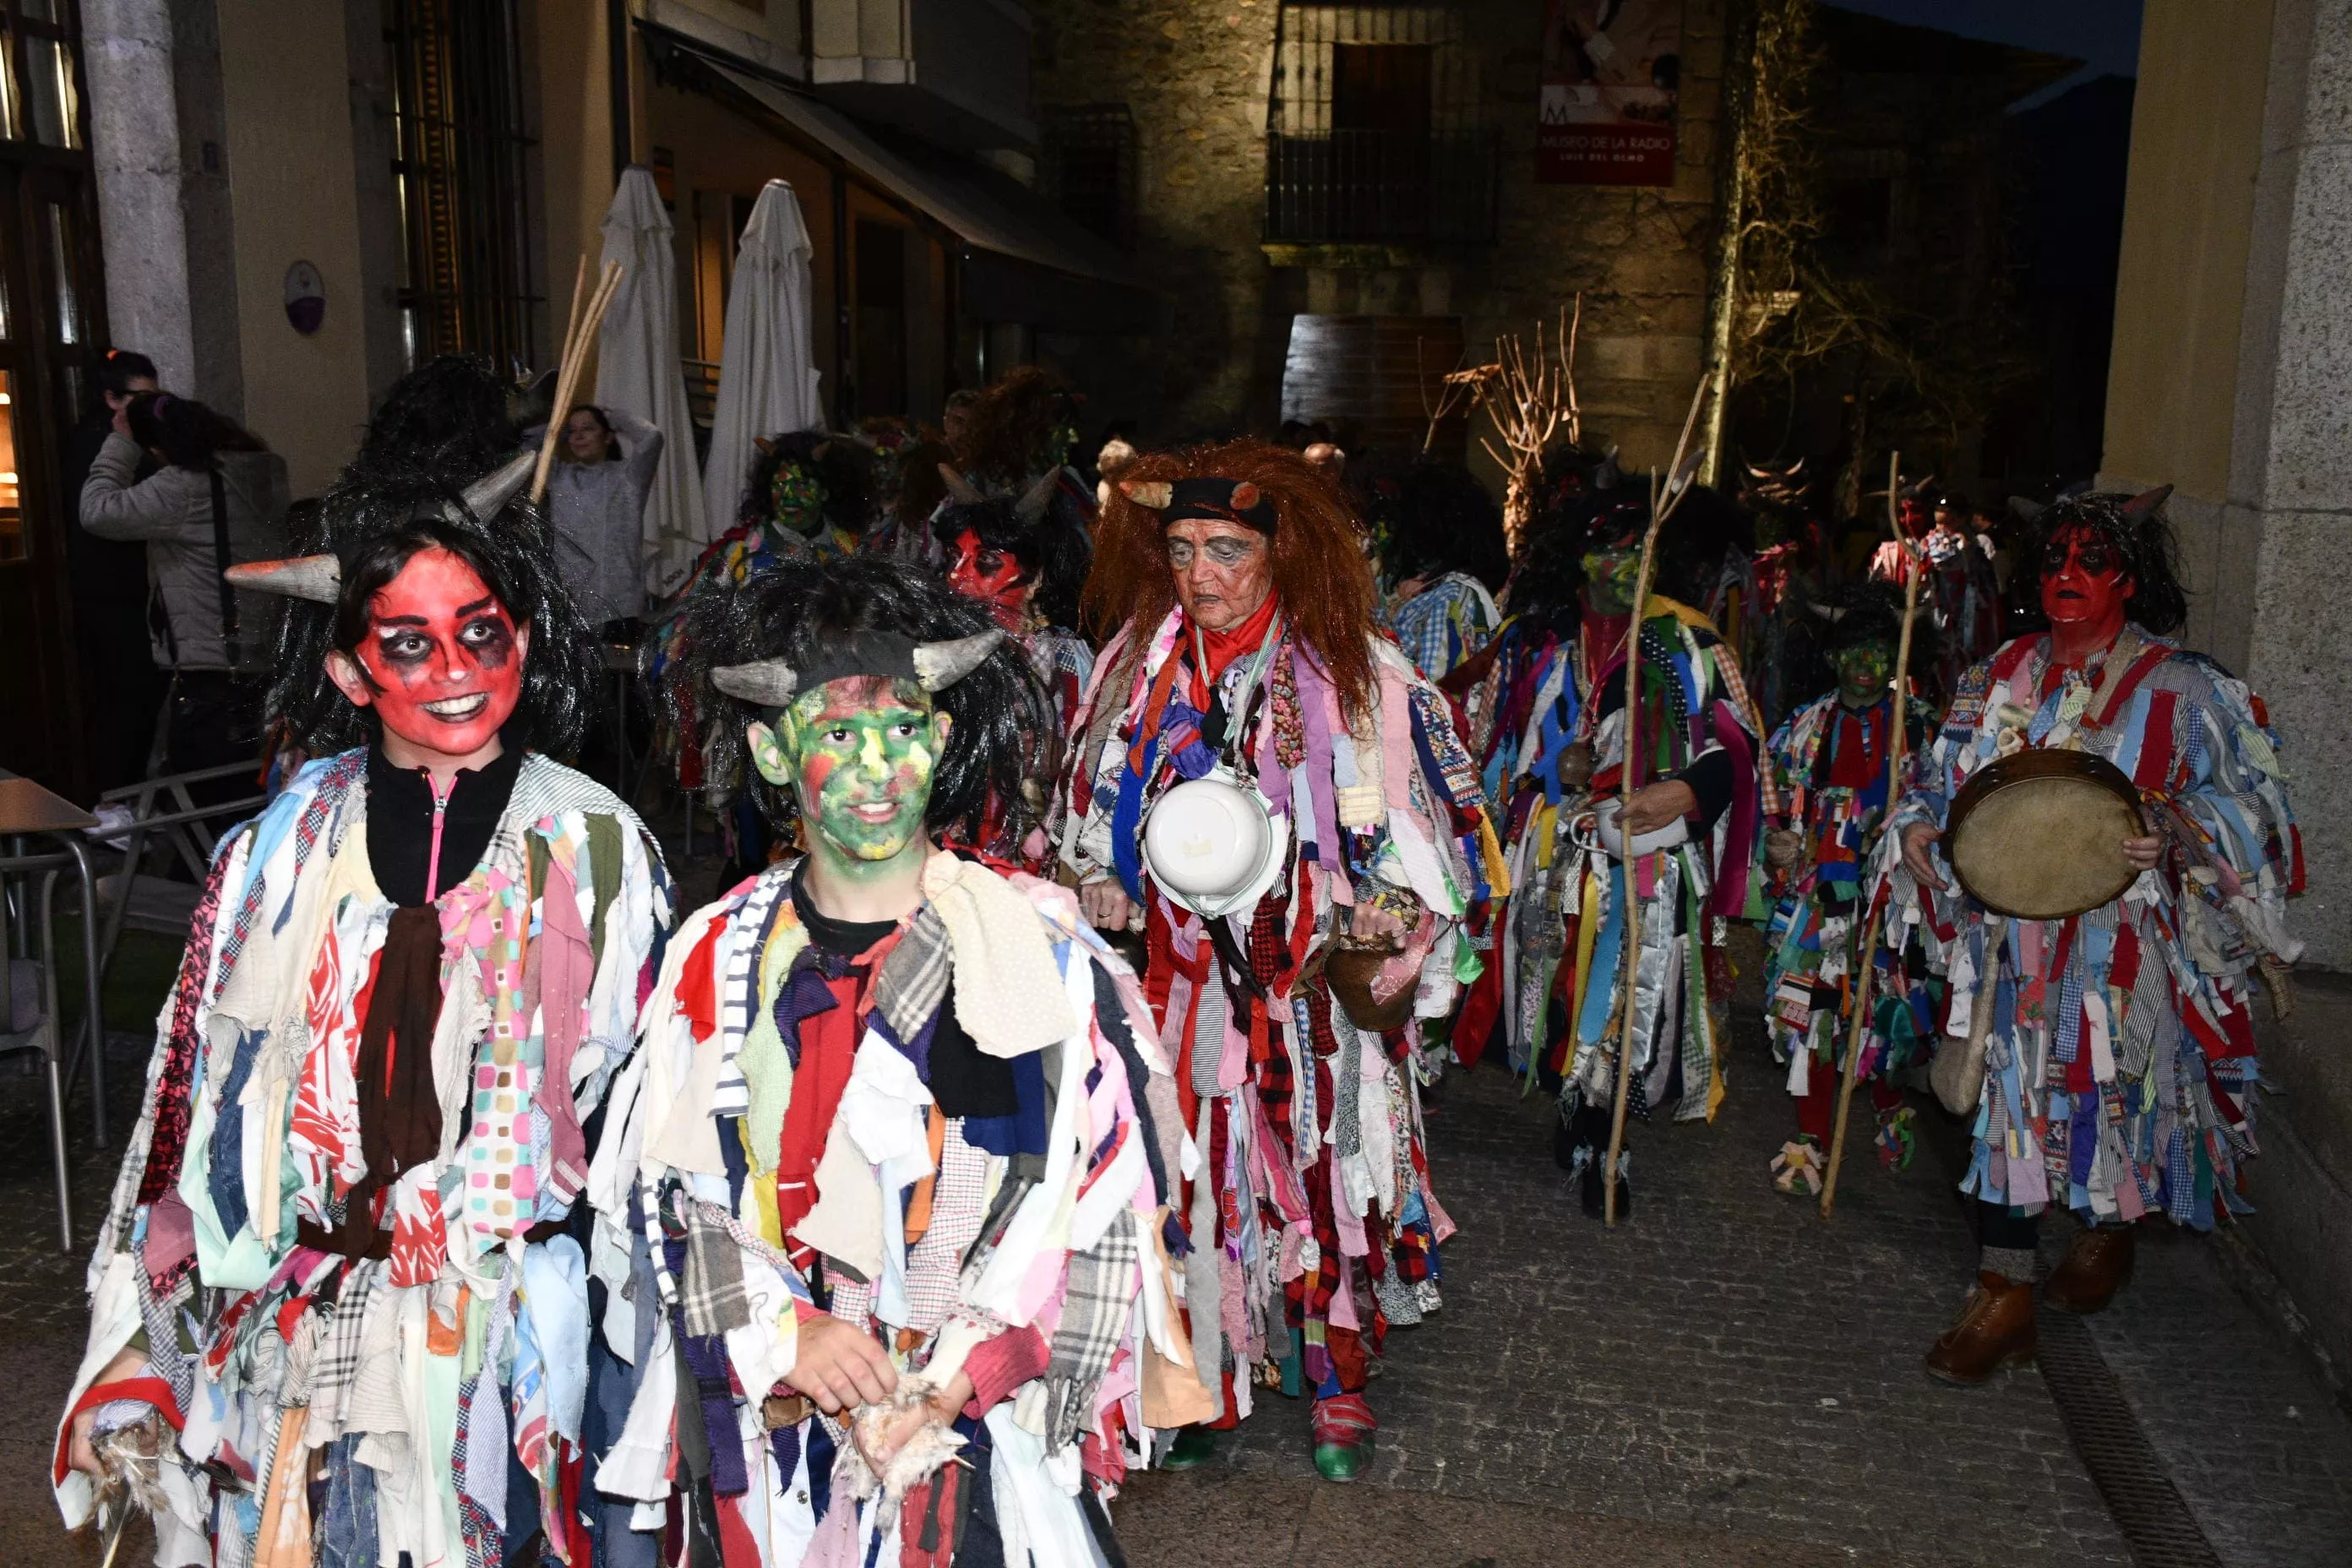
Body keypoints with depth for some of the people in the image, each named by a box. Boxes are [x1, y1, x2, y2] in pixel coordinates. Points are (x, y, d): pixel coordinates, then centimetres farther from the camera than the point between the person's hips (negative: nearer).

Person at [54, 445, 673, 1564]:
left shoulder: (596, 848, -6)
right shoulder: (282, 848, -2)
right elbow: (195, 1099, 5)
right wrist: (131, 1341, 7)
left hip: (499, 1335, -1)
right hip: (279, 1338, 2)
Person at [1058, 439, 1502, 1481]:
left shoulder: (1356, 674, -8)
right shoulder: (1140, 665, 1)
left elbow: (1416, 830, -2)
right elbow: (1092, 826, 13)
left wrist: (1383, 943, -12)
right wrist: (1109, 900, 0)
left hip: (1316, 981, -2)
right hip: (1183, 977, 2)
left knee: (1324, 1171, 8)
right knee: (1195, 1169, 8)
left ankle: (1336, 1379, 29)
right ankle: (1201, 1374, 27)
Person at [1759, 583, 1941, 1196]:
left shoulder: (1919, 727, 4)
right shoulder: (1807, 726, 9)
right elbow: (1774, 801, 13)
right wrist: (1777, 844, -4)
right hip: (1813, 892, 1)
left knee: (1883, 1007, 3)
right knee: (1808, 1008, -1)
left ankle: (1889, 1106, 33)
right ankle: (1812, 1139, 10)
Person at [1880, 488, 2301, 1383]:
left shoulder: (2181, 690, -5)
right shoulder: (2004, 679, 7)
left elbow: (2246, 804, -7)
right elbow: (1949, 780, 14)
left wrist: (2175, 835, -27)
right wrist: (1921, 828, -7)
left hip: (2122, 946, -3)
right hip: (2018, 939, 3)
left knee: (2115, 1090, 4)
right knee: (2014, 1101, 3)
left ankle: (2109, 1233, 34)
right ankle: (2002, 1299, 10)